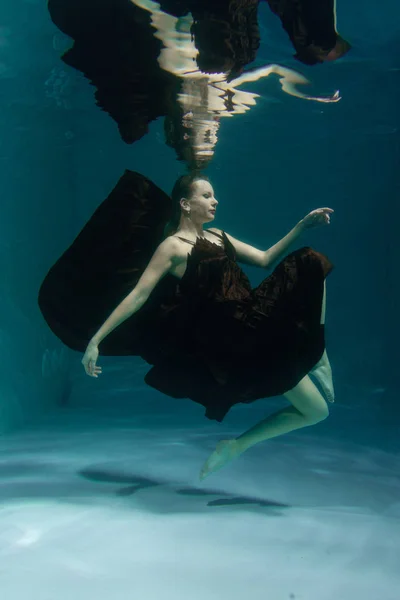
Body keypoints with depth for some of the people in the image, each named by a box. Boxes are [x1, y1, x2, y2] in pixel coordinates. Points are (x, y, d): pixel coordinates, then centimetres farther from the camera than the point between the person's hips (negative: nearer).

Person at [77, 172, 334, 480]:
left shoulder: (218, 236, 19)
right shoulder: (173, 246, -3)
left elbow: (266, 259, 17)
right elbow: (138, 296, -7)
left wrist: (303, 226, 6)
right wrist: (95, 341, -11)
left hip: (255, 322, 9)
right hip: (235, 337, -8)